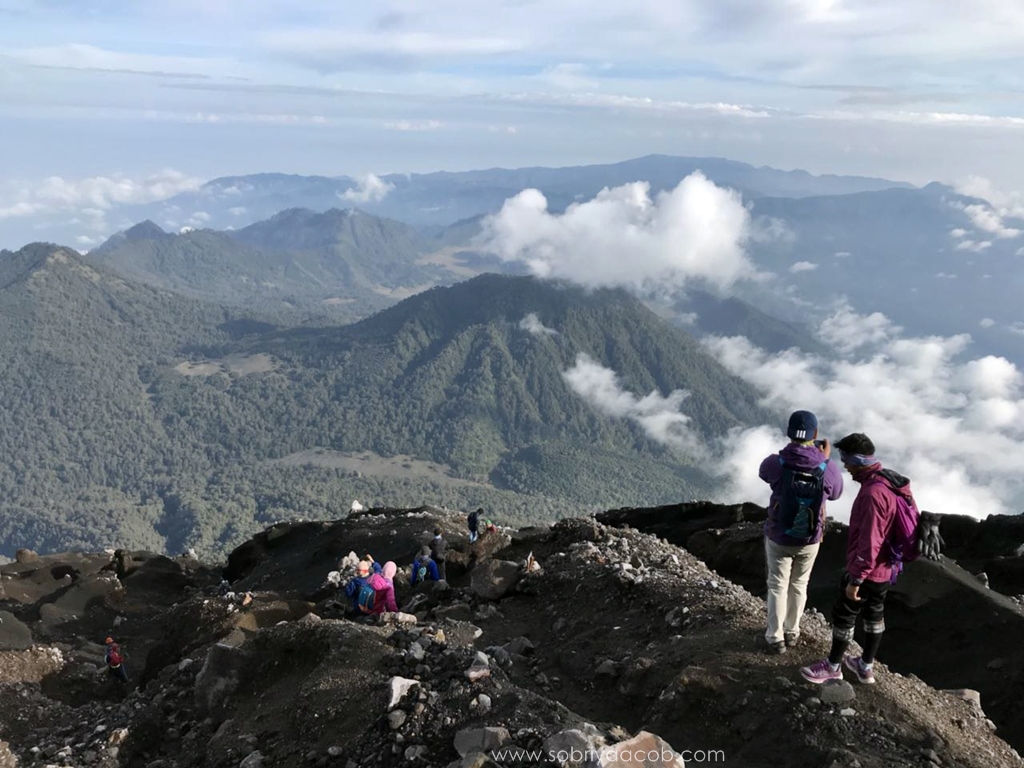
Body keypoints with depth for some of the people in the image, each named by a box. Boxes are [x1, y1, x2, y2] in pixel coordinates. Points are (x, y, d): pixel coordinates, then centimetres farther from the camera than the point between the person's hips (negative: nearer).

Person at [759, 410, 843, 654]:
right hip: (809, 539, 2)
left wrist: (794, 454, 9)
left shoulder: (776, 463, -22)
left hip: (778, 537, -1)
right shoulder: (828, 468, -18)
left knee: (778, 586, 15)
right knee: (799, 585, 22)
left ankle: (775, 638, 24)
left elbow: (764, 472, 5)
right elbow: (835, 493, 5)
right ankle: (791, 632, 38)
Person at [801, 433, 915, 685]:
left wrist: (855, 580, -23)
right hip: (886, 567, 9)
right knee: (874, 613, 21)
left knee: (843, 615, 9)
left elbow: (869, 544, -30)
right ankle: (866, 666, 38)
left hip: (868, 570, -9)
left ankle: (832, 666, 26)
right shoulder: (891, 482, 0)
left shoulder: (873, 493, -31)